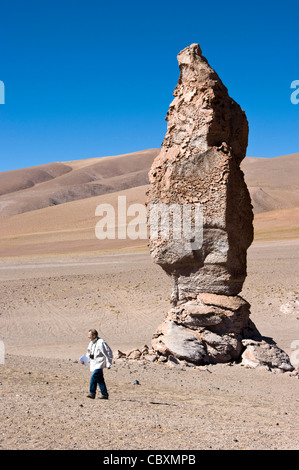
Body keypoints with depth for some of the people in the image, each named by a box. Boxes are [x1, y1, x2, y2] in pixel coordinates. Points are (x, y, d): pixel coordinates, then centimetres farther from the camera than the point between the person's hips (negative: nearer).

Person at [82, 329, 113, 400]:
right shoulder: (91, 343, 12)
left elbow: (108, 353, -14)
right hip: (93, 364, 9)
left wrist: (108, 364, -14)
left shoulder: (100, 342, -15)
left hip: (99, 364, -9)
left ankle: (92, 393, -14)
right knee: (100, 379, 10)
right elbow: (89, 353, 25)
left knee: (94, 377, -19)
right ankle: (105, 395, 15)